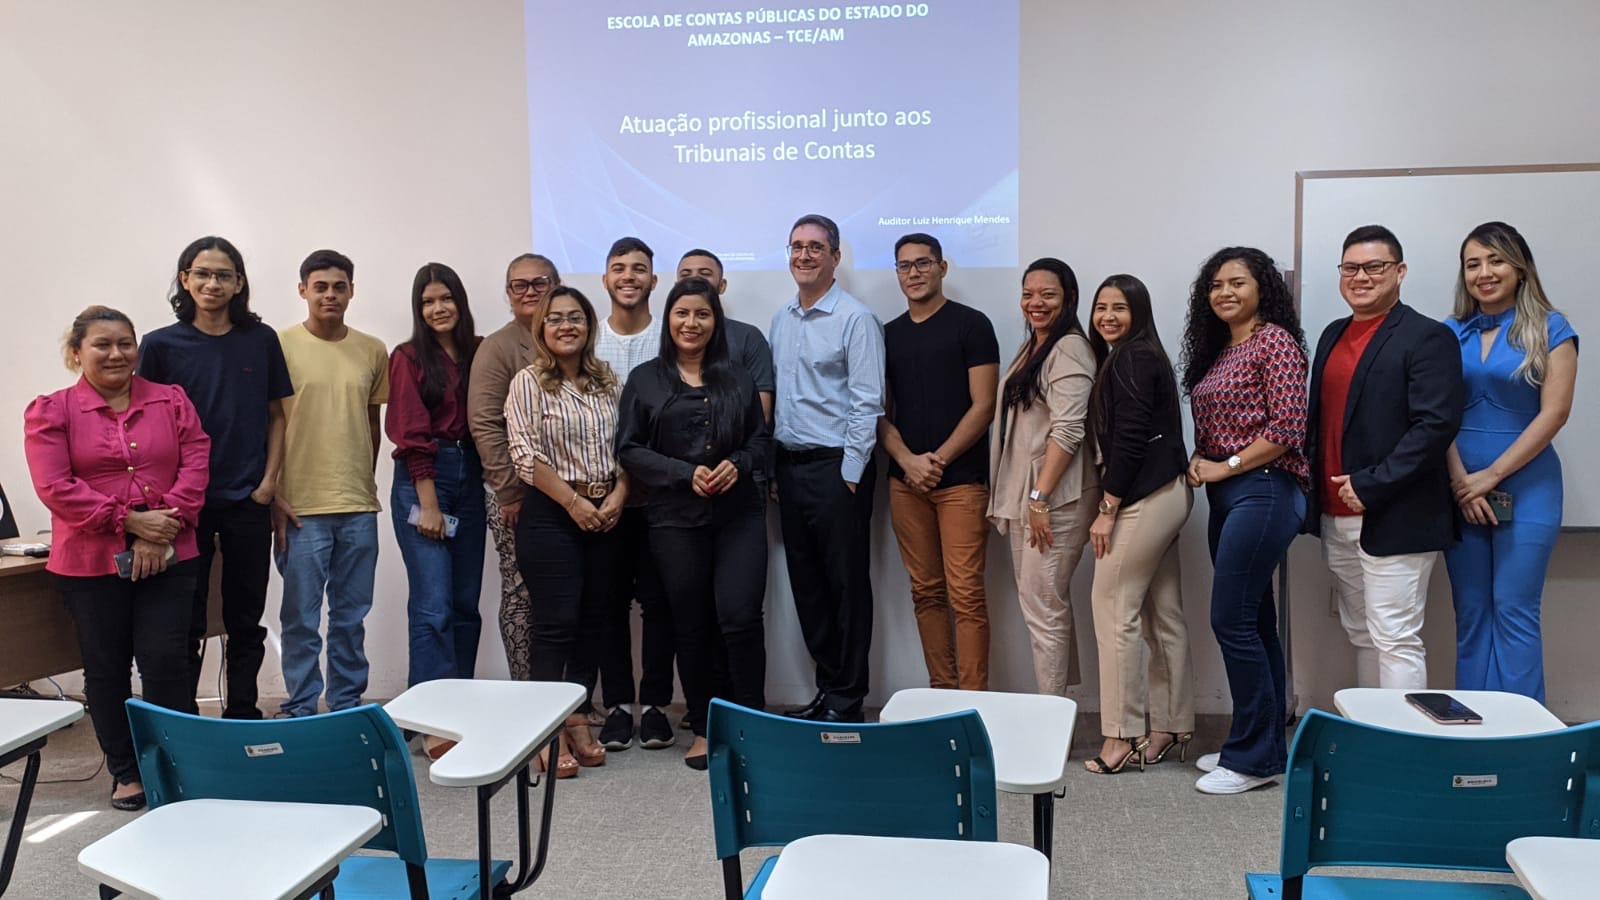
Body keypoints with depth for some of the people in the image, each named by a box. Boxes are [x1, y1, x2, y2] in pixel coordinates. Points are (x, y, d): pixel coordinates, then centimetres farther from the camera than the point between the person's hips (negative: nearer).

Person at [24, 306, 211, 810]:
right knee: (106, 669, 10)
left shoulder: (172, 402, 7)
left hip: (168, 559, 0)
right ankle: (125, 772, 25)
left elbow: (196, 467, -1)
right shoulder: (50, 412, 1)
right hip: (90, 563, 0)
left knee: (165, 663, -4)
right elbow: (55, 488, -8)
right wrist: (129, 521, -15)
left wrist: (163, 529, -12)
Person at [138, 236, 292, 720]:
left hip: (248, 502, 2)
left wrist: (269, 480, -2)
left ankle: (243, 716, 24)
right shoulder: (160, 345, -1)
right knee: (185, 622, 5)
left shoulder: (261, 340, 3)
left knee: (246, 619, 11)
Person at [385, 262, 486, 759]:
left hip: (470, 476, 5)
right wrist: (428, 503, -11)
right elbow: (412, 435, -6)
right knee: (433, 604, -8)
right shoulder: (409, 358, -1)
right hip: (422, 480, -5)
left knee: (466, 602, 8)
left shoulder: (479, 353, 11)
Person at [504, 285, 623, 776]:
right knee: (556, 624, -5)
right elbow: (524, 454, -12)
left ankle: (579, 721, 20)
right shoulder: (529, 382, -5)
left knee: (592, 621, 9)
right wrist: (575, 502, -14)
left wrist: (617, 496, -5)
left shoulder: (607, 381, 9)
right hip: (551, 515, -5)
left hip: (605, 514, 5)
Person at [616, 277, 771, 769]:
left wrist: (738, 464, -9)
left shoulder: (737, 377, 11)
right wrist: (686, 474, -12)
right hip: (675, 519, 0)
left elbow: (761, 437, 12)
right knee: (691, 625, 6)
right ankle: (703, 728, 20)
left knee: (740, 617, -10)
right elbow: (629, 449, 0)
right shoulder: (645, 379, 4)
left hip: (739, 513, 1)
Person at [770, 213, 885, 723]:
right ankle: (827, 688, 25)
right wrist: (771, 468, 10)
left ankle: (847, 700, 12)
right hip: (789, 466, 7)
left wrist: (850, 474, -16)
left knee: (847, 582, 1)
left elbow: (867, 403, -12)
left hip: (837, 467, -7)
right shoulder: (780, 322, 13)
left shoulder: (855, 319, -8)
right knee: (806, 583, 12)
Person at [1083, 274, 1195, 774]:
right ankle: (1171, 729, 18)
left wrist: (1107, 510, -15)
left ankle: (1122, 735, 1)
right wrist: (1113, 502, 14)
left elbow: (1129, 439, -17)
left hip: (1143, 500, -10)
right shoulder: (1139, 357, 19)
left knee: (1114, 611, -5)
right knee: (1164, 618, 11)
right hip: (1167, 494, 10)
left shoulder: (1131, 359, -11)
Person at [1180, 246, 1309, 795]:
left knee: (1232, 620, -9)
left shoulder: (1275, 341, -8)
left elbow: (1287, 427, -16)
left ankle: (1254, 757, 2)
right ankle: (1265, 745, 22)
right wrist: (1198, 461, 2)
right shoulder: (1216, 350, 17)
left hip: (1264, 490, -9)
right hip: (1225, 496, 9)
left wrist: (1226, 466, -13)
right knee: (1254, 621, 12)